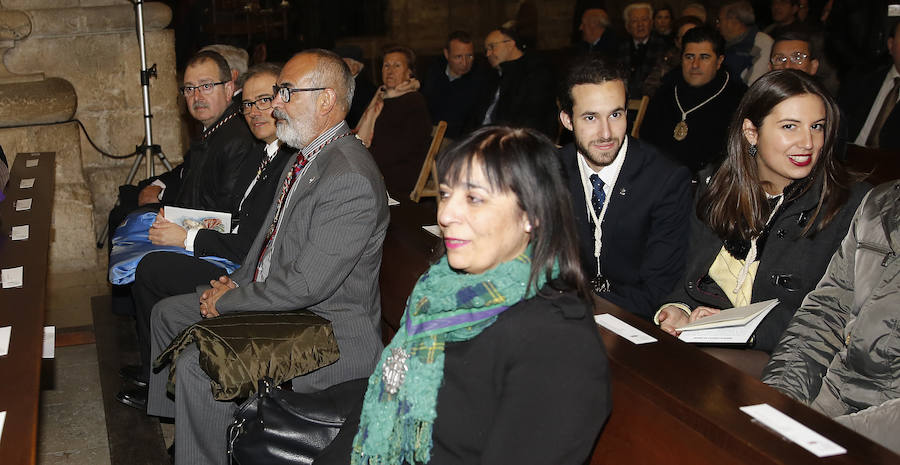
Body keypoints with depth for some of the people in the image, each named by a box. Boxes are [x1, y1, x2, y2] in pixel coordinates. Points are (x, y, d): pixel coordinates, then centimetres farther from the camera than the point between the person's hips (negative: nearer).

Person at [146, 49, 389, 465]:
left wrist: (227, 301, -15)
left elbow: (305, 285, -27)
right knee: (167, 313, 18)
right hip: (272, 297, 11)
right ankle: (183, 427, 33)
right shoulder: (305, 156, 6)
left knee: (199, 367, -24)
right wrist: (237, 283, 3)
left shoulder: (351, 180, -27)